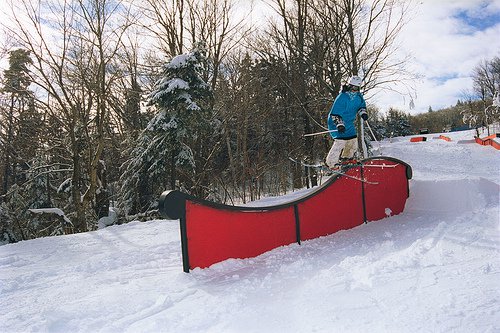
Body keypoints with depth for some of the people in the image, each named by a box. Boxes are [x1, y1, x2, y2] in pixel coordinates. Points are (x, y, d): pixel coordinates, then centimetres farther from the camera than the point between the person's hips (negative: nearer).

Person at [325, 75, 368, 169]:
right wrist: (339, 124, -34)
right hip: (336, 122, -8)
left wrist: (363, 113, 2)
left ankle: (346, 158, 37)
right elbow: (335, 113, -25)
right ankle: (331, 163, -13)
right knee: (340, 141, -21)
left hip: (349, 123, 8)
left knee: (353, 140, 11)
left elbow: (361, 105, 23)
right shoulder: (342, 97, -22)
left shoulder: (358, 96, 2)